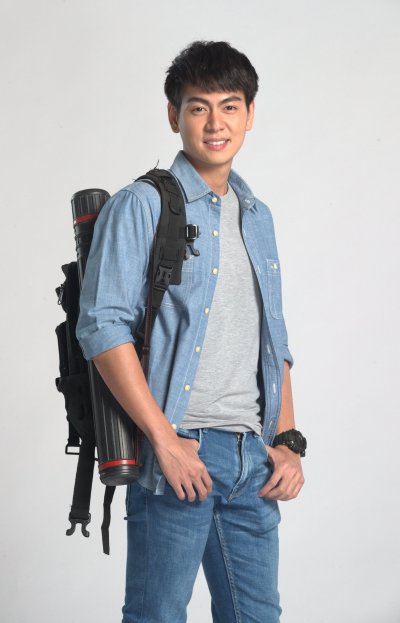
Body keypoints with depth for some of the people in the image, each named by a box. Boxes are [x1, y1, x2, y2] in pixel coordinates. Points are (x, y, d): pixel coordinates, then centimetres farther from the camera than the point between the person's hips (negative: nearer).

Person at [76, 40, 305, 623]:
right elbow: (103, 325, -11)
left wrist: (288, 441, 10)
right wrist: (164, 438, -16)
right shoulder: (141, 206, -2)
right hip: (180, 453, -6)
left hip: (254, 456, 6)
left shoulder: (258, 217, 18)